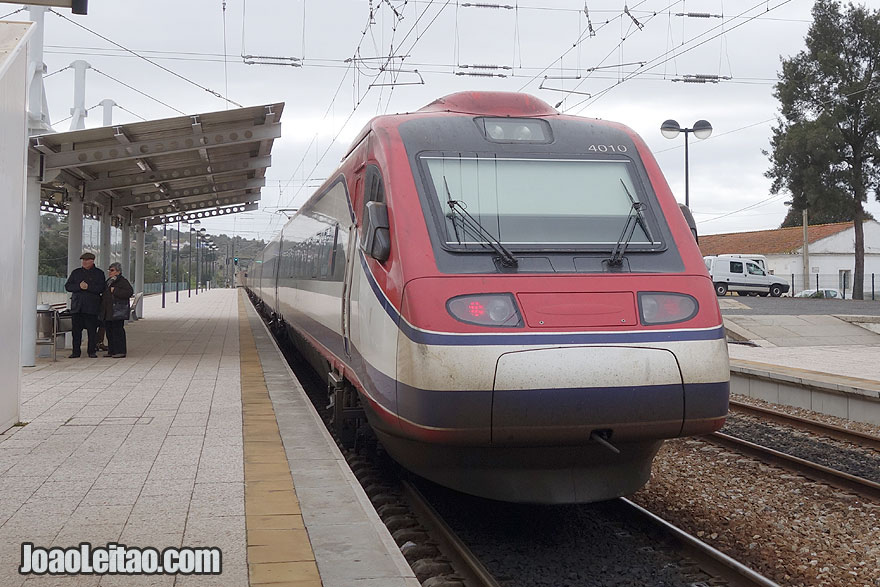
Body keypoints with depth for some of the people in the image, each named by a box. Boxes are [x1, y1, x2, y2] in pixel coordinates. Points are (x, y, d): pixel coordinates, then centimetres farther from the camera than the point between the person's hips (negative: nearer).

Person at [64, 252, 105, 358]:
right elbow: (67, 286, 7)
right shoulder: (75, 272, 16)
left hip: (91, 306, -2)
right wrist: (79, 286, -10)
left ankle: (92, 351, 6)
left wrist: (88, 287, -15)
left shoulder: (99, 273, 8)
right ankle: (76, 351, 8)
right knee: (76, 330, 2)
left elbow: (101, 288, -4)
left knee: (92, 330, -2)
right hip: (77, 306, 3)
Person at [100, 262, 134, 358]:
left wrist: (115, 291, -19)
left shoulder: (123, 281, -6)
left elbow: (129, 292, -20)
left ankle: (121, 352, -7)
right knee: (109, 331, 9)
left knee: (118, 330, -9)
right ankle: (111, 351, 16)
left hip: (117, 311, -9)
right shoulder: (109, 281, 21)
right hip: (108, 312, 9)